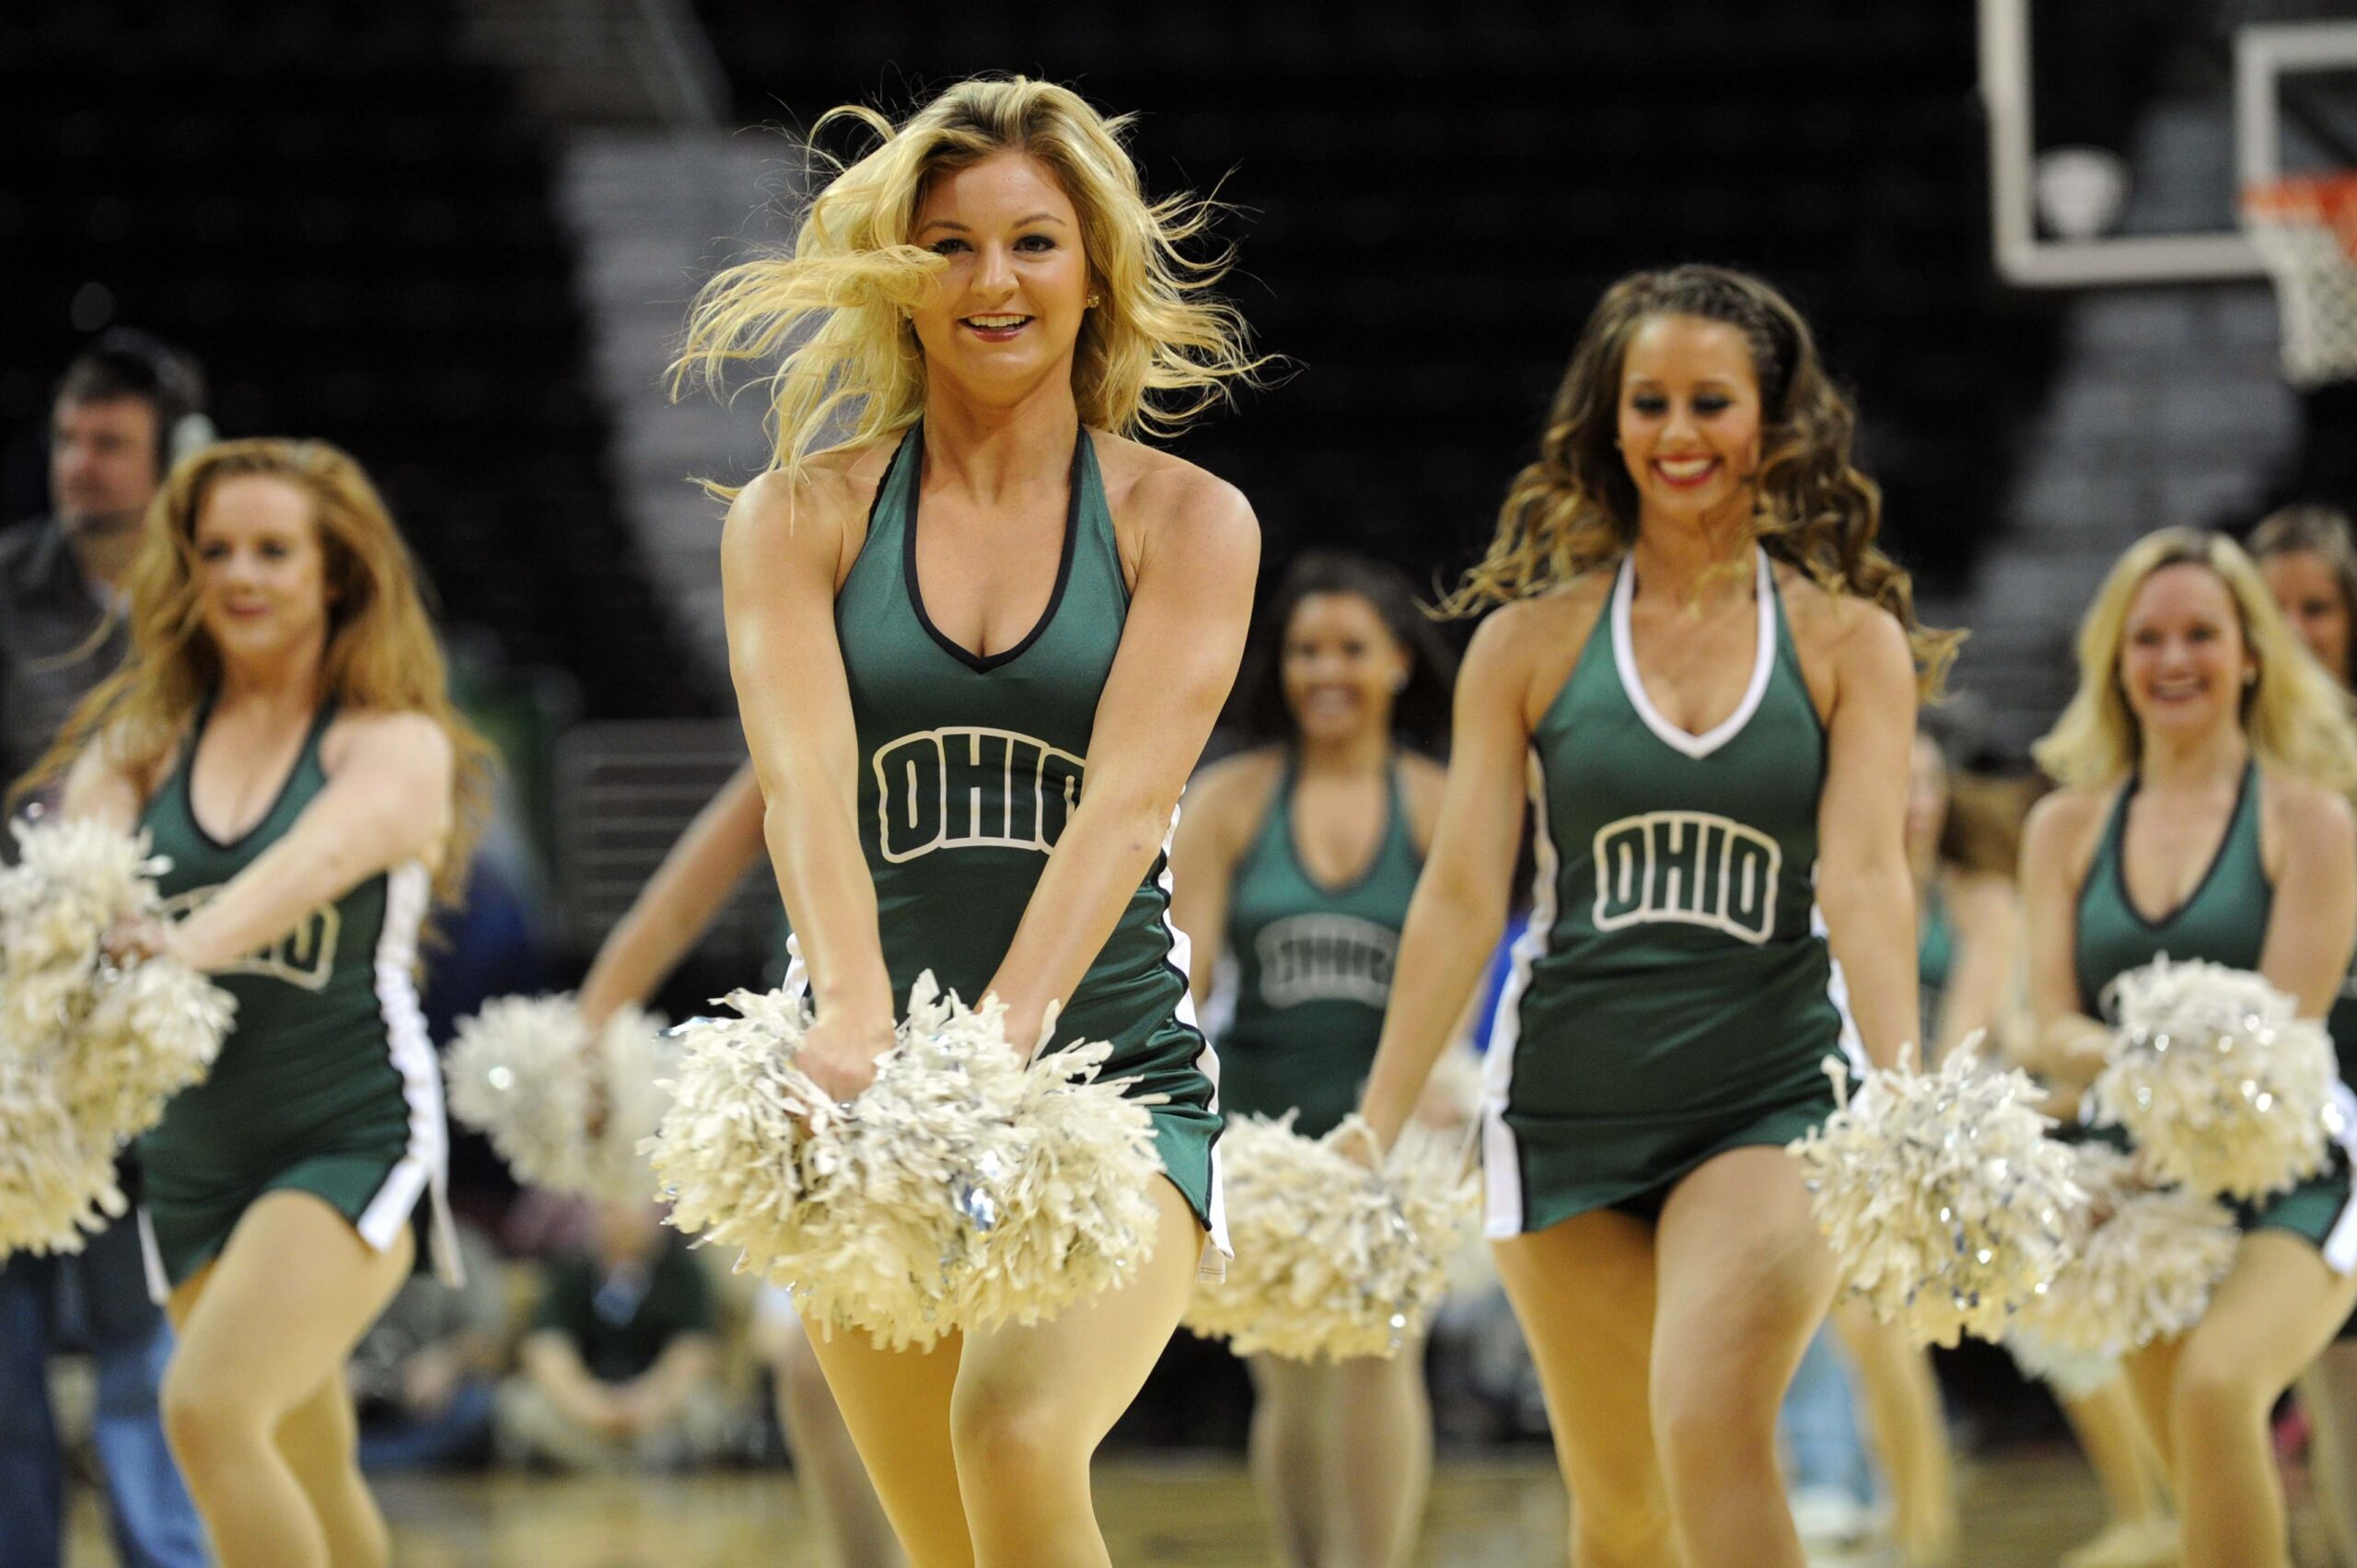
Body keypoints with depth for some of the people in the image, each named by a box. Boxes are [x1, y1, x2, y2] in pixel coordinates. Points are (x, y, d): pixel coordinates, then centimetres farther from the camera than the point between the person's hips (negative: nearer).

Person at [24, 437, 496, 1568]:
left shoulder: (394, 744, -4)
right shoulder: (138, 744, 6)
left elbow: (323, 853, -25)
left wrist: (196, 942, -45)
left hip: (353, 1137, -5)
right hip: (192, 1157, 5)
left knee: (210, 1408, -24)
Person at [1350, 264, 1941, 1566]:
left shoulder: (1848, 641, 2)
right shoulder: (1534, 640, 4)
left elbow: (1865, 878, -9)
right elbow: (1460, 892, 1)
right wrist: (1374, 1130, -6)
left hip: (1773, 1101, -2)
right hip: (1568, 1104, 2)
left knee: (1711, 1428, -23)